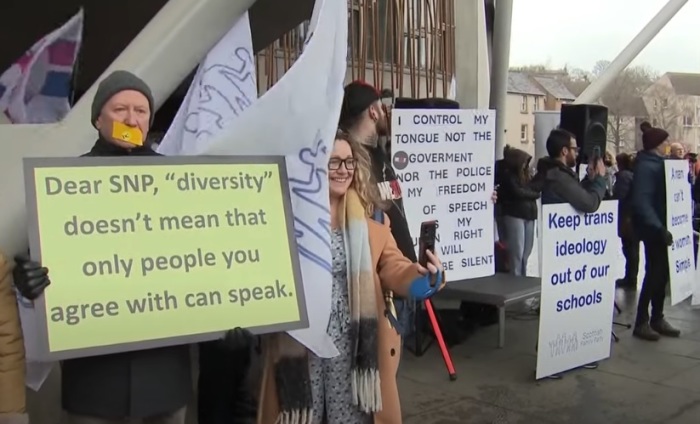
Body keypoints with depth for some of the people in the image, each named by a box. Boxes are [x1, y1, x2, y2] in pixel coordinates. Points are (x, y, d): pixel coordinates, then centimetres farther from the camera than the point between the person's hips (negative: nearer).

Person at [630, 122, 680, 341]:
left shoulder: (658, 164, 14)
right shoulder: (646, 166, -15)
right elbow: (641, 202, -23)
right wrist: (658, 227, -28)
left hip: (660, 226, 9)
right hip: (652, 228, -9)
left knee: (661, 272, 12)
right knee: (654, 273, -5)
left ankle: (657, 318, 22)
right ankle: (641, 322, 4)